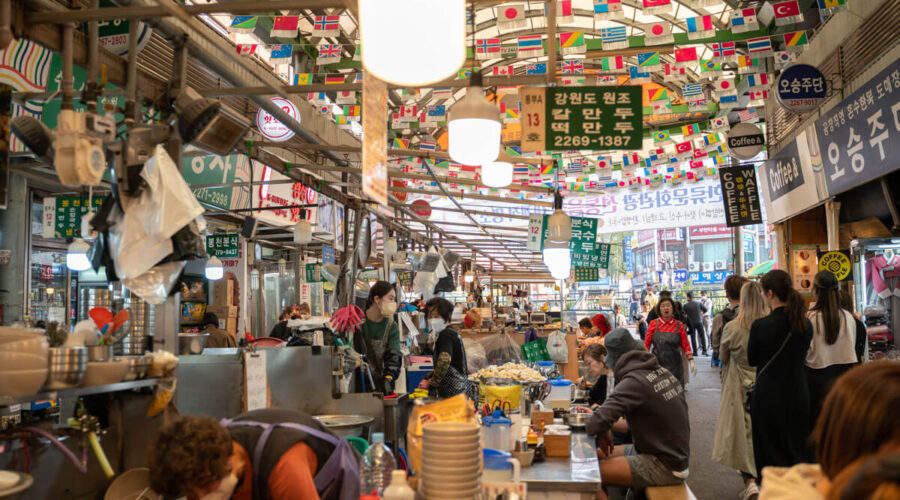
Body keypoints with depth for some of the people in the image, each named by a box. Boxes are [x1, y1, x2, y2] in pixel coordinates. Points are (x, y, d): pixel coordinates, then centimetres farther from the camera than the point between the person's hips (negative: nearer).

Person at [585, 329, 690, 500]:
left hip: (665, 467, -9)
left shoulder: (635, 381, -22)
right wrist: (613, 424, 8)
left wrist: (604, 433, -7)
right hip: (673, 453, 9)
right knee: (599, 455, 16)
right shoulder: (662, 372, 4)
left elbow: (596, 424, -28)